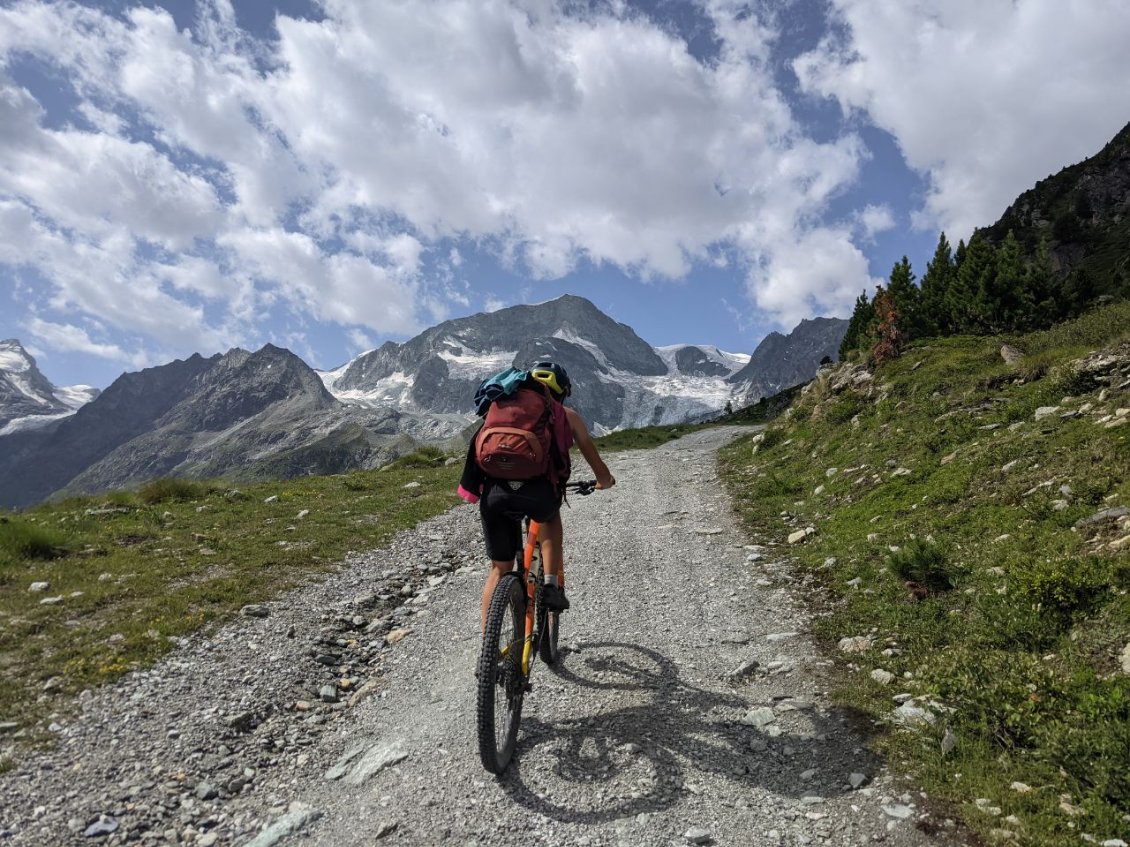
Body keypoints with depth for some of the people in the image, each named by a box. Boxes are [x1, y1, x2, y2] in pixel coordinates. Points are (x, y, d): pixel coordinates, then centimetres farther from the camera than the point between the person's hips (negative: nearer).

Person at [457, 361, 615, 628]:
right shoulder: (567, 415, 21)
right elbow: (599, 470, 23)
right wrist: (605, 482, 45)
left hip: (493, 493, 2)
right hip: (537, 493, -2)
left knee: (500, 567, 22)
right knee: (551, 516, 34)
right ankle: (552, 586, 24)